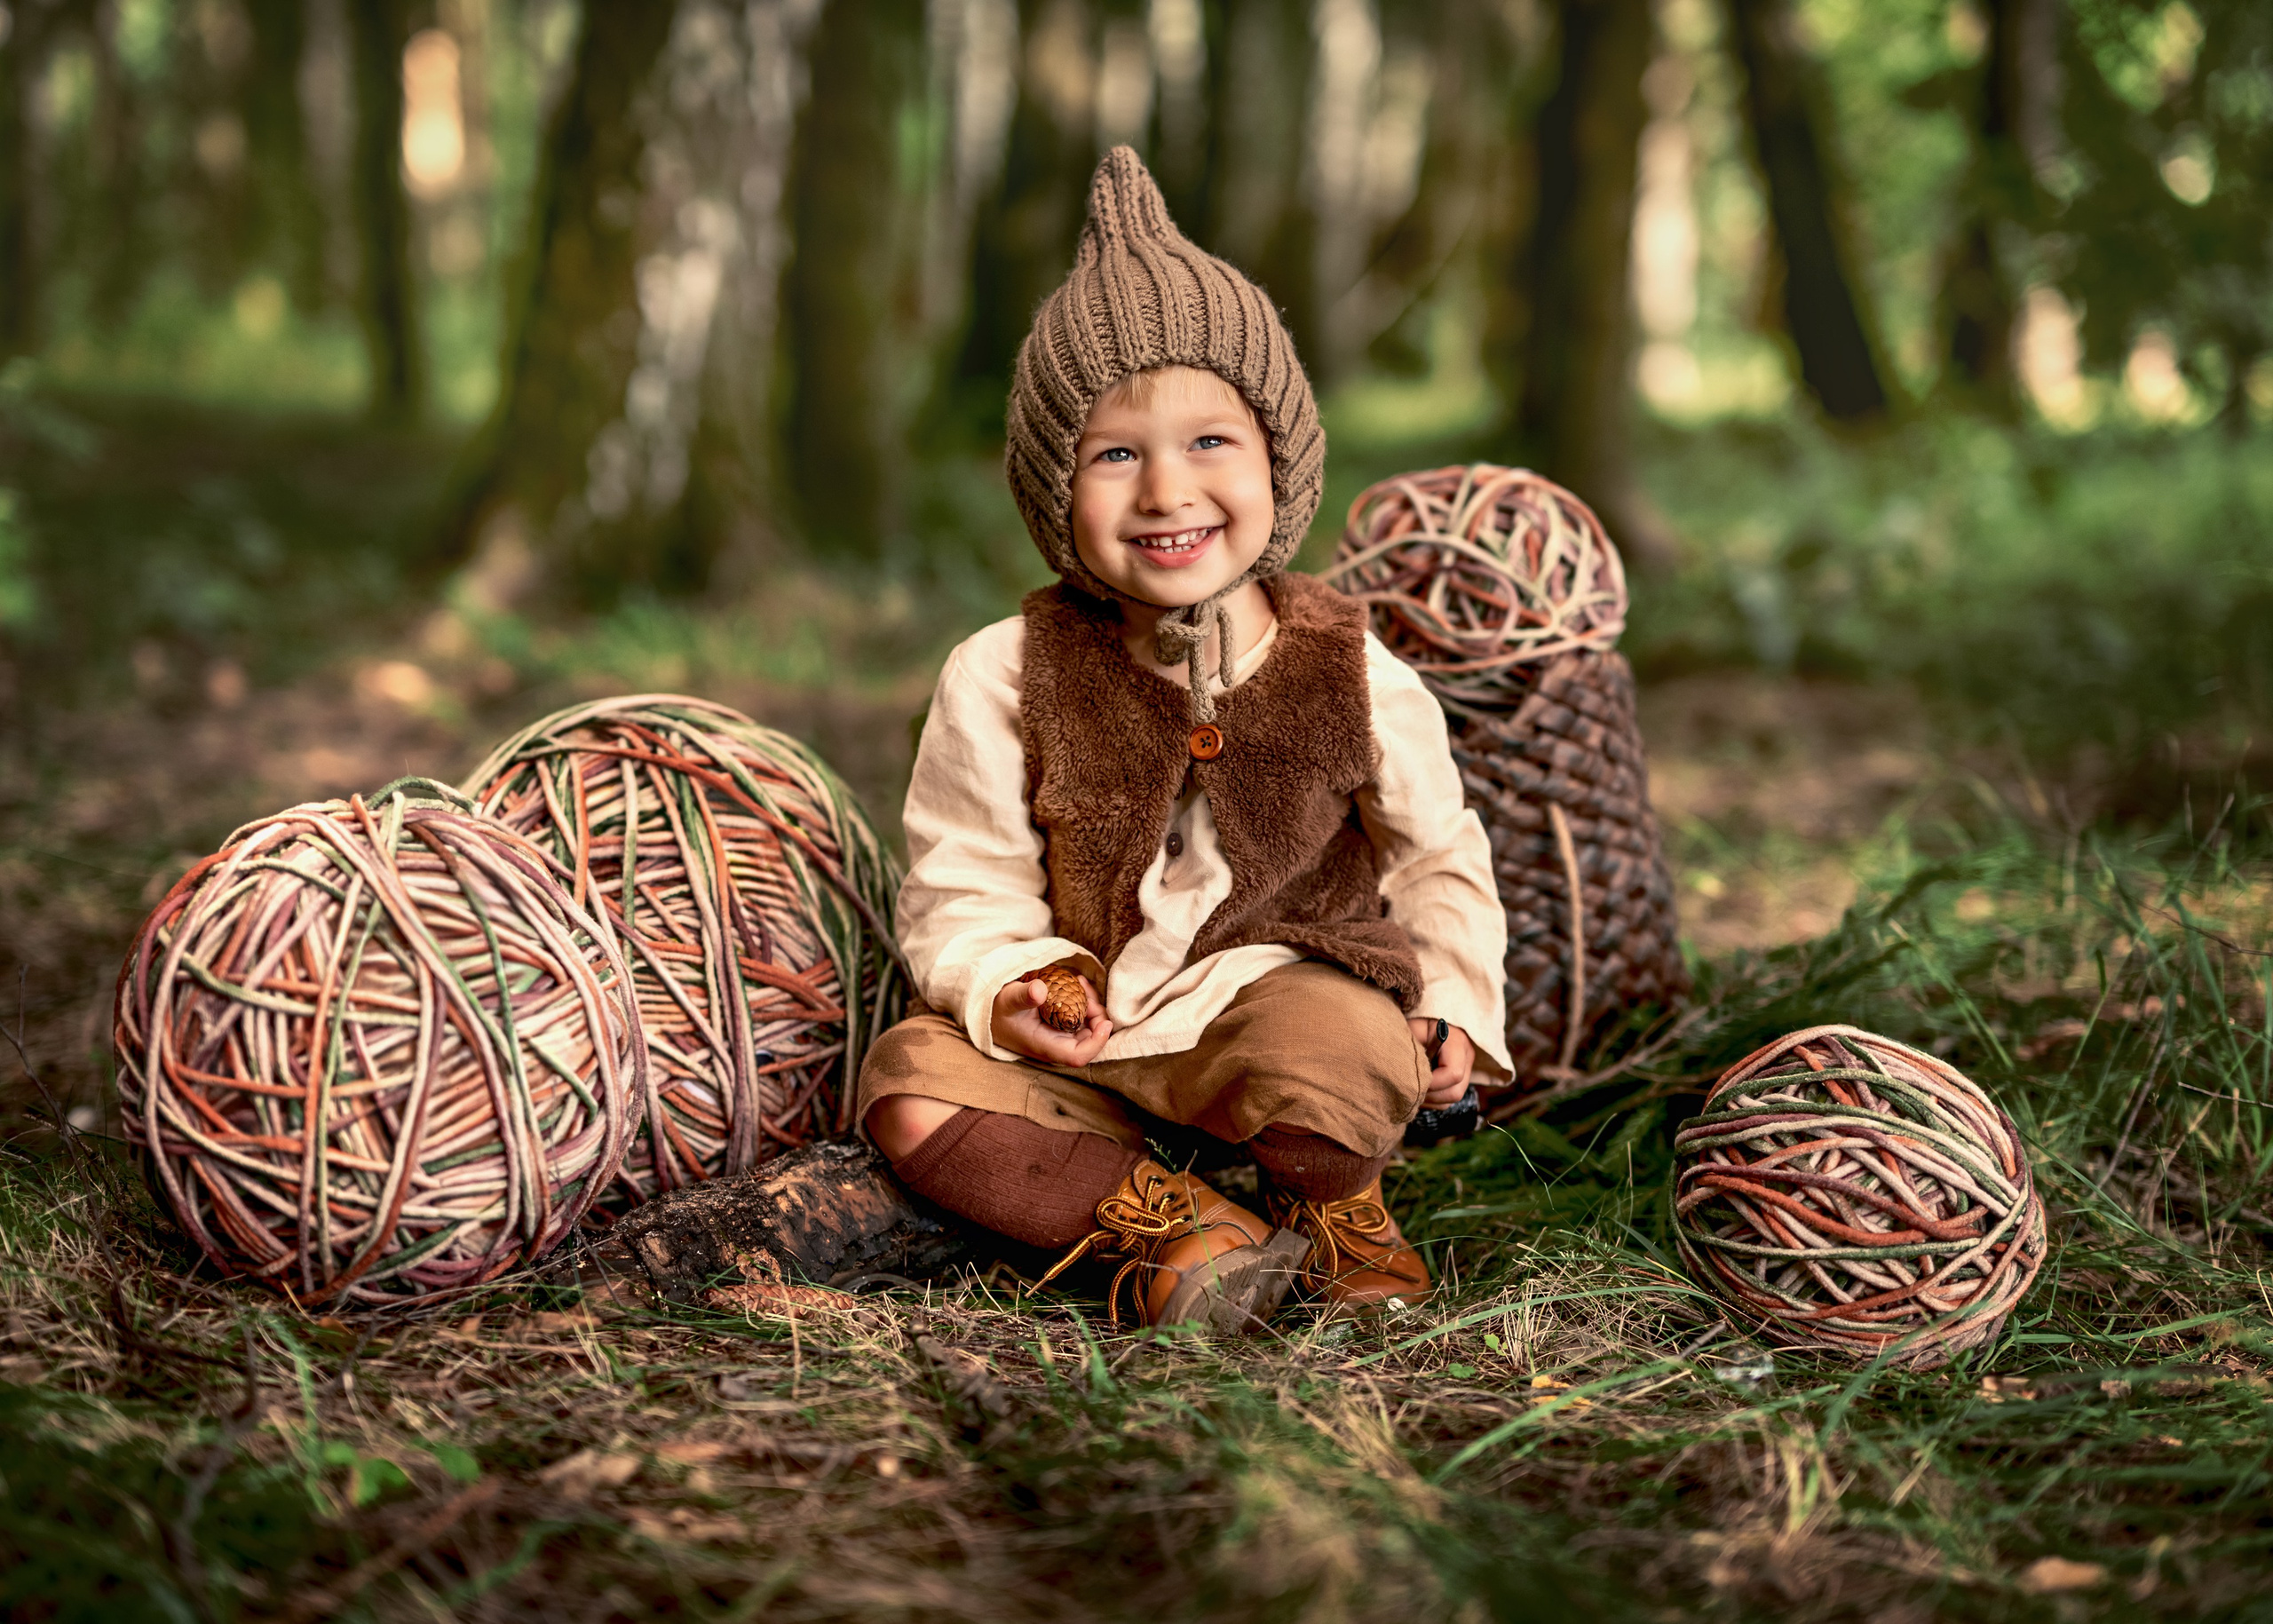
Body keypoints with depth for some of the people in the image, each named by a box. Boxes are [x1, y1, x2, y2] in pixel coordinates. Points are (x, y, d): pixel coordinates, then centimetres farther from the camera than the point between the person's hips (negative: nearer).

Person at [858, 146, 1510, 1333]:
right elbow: (962, 890, -1)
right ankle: (1169, 1222, -18)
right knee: (912, 1081, -21)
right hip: (1087, 1050, 1)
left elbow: (1438, 859, 12)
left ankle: (1327, 1203, 0)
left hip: (1275, 1013, 0)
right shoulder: (1004, 681, -8)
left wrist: (1455, 1008, 2)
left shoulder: (1356, 679, -5)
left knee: (1345, 1031, -33)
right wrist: (1006, 986, -21)